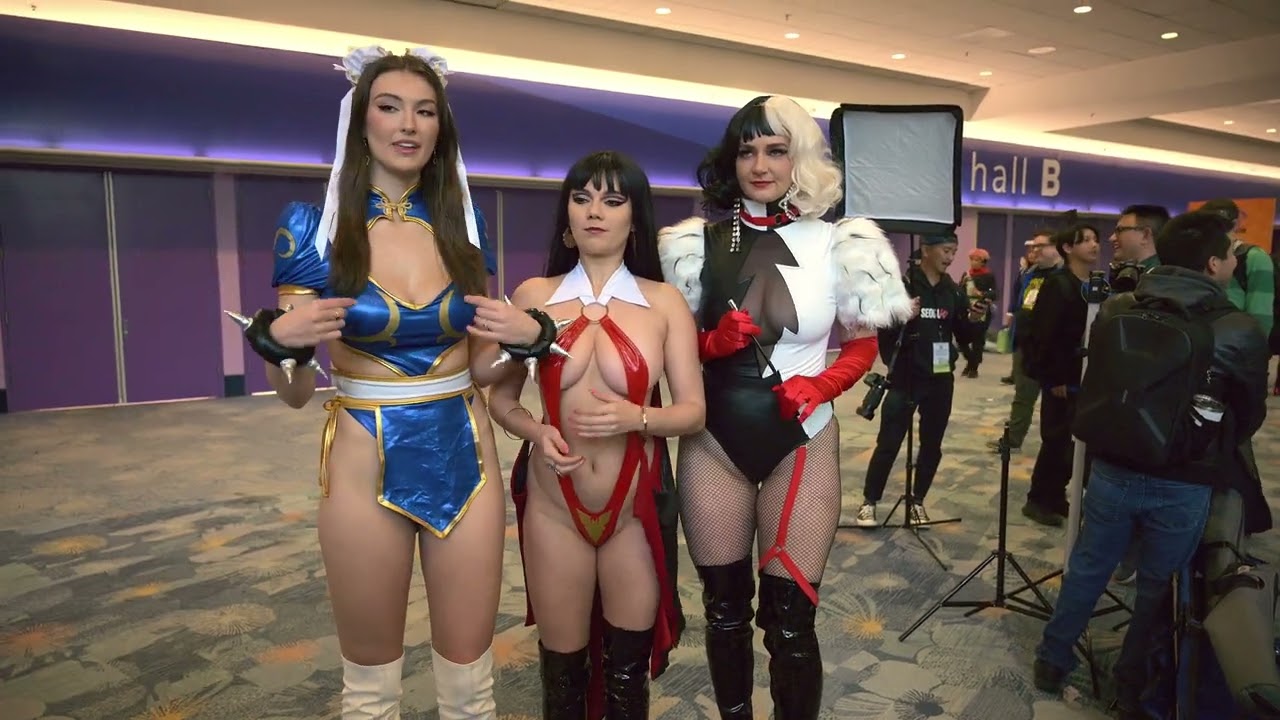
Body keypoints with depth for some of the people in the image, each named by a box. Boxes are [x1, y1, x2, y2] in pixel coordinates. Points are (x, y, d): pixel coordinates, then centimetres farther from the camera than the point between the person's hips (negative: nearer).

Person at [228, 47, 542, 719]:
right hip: (365, 463, -2)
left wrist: (525, 335, -7)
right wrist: (276, 340, -21)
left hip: (465, 456, 2)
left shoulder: (463, 224, 3)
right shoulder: (315, 226, -5)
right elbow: (294, 393, -2)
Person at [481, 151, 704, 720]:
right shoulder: (534, 296, -2)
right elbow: (499, 395, 4)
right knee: (562, 662, 15)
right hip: (554, 506, 1)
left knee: (629, 663, 16)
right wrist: (535, 432, -15)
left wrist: (637, 418, -23)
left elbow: (693, 411, -4)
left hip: (636, 507, 0)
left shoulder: (664, 302, -4)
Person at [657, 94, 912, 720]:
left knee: (790, 617, 5)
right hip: (713, 444, 2)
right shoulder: (697, 243, 1)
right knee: (724, 608, 14)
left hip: (802, 446, -1)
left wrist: (821, 386, -13)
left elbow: (864, 345, 6)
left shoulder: (837, 244, -3)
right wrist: (713, 343, -13)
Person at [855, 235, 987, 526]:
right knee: (888, 443, -1)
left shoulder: (954, 291, 7)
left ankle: (917, 501, 27)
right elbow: (878, 329, -12)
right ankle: (869, 501, 12)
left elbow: (965, 339, 10)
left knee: (932, 445, 12)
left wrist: (973, 321, -10)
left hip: (941, 380, 5)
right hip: (905, 378, -5)